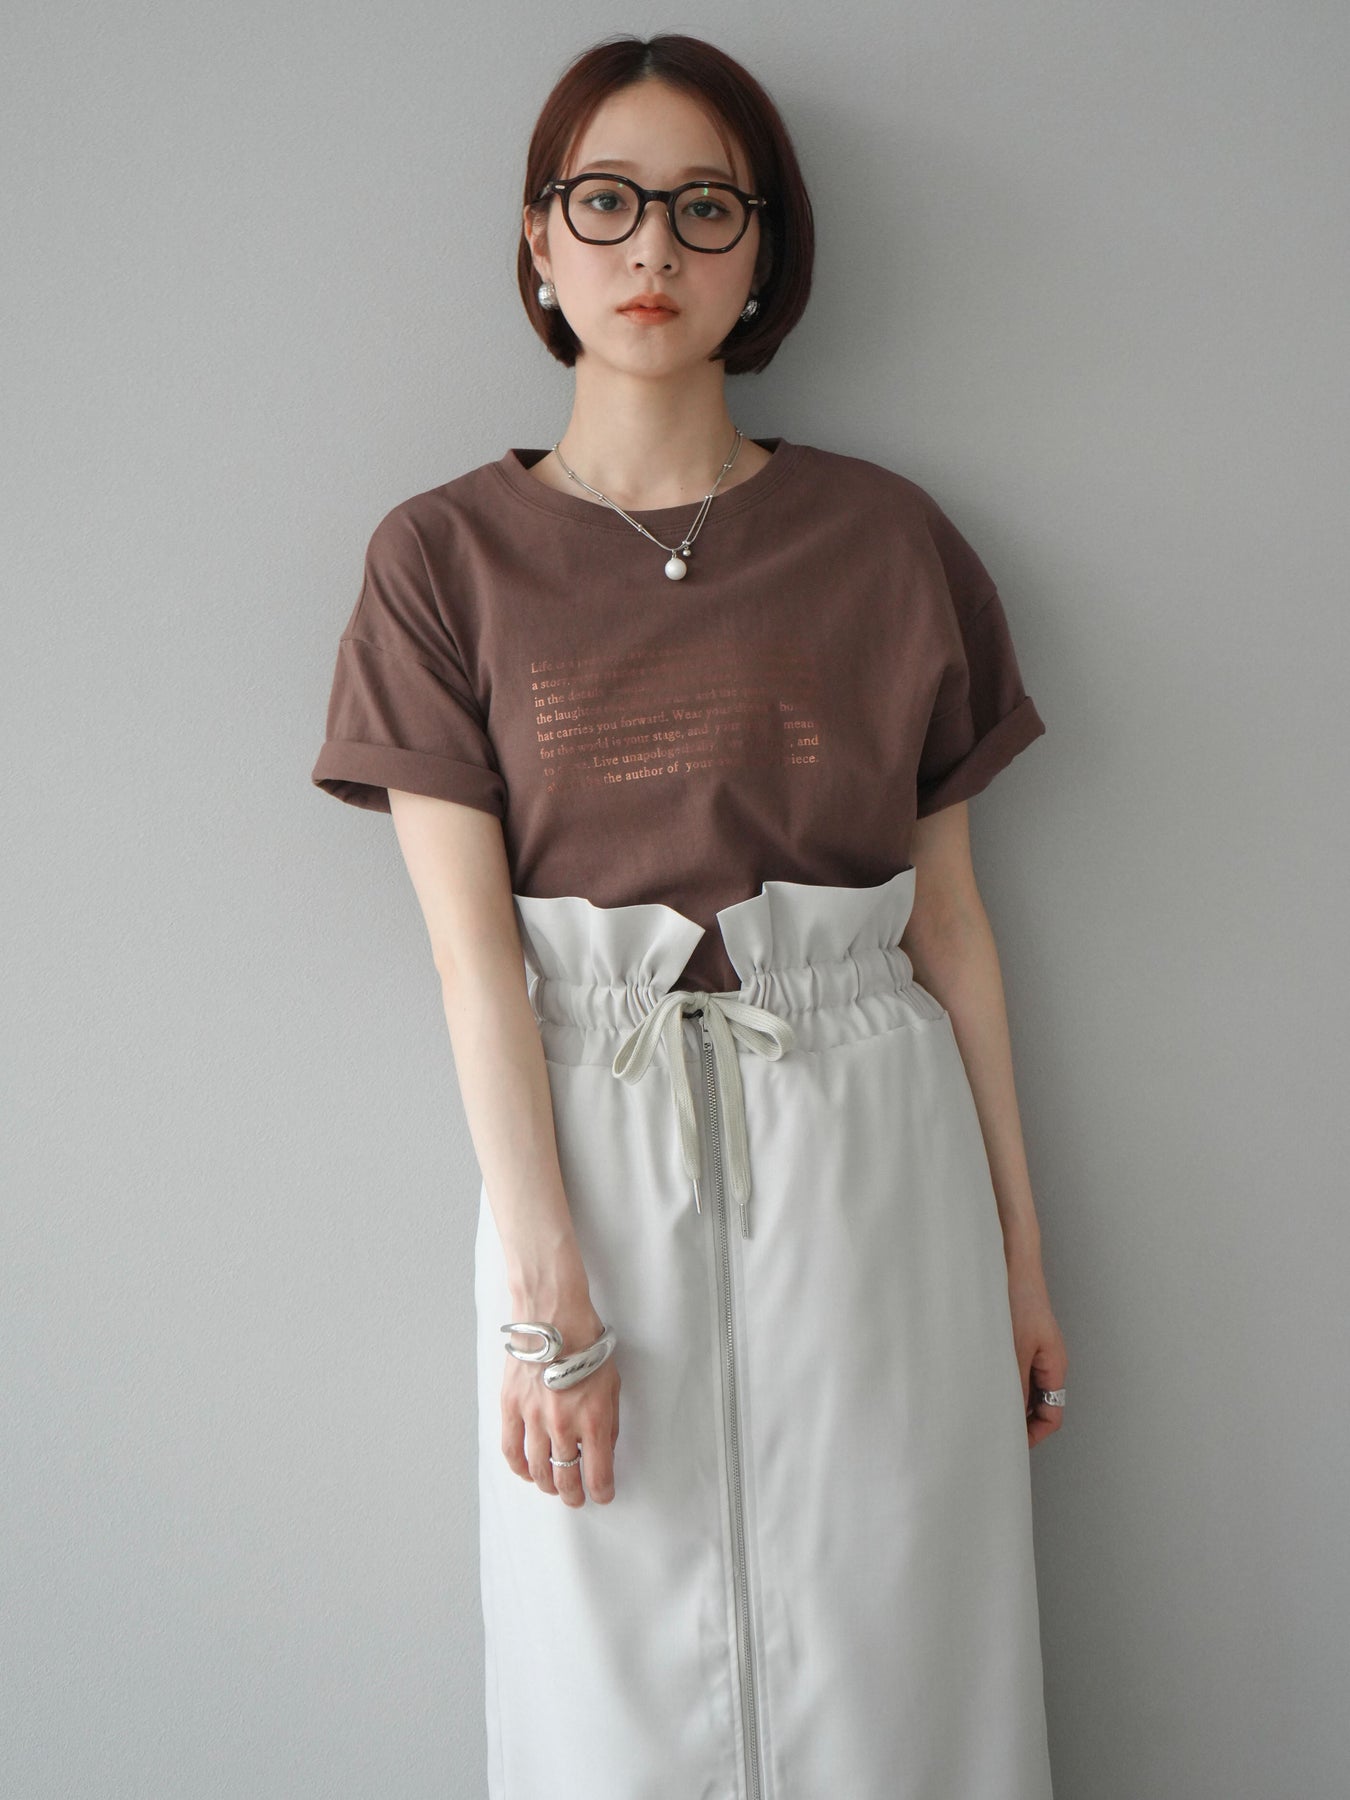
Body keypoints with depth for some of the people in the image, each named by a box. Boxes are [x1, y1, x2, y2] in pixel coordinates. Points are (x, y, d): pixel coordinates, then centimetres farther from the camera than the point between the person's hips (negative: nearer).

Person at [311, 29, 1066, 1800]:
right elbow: (473, 948, -5)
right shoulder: (447, 556, 1)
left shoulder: (886, 539, 4)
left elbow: (951, 925, 6)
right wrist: (548, 1298, -10)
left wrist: (1020, 1254, 7)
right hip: (588, 1147, 0)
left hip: (866, 1146, 1)